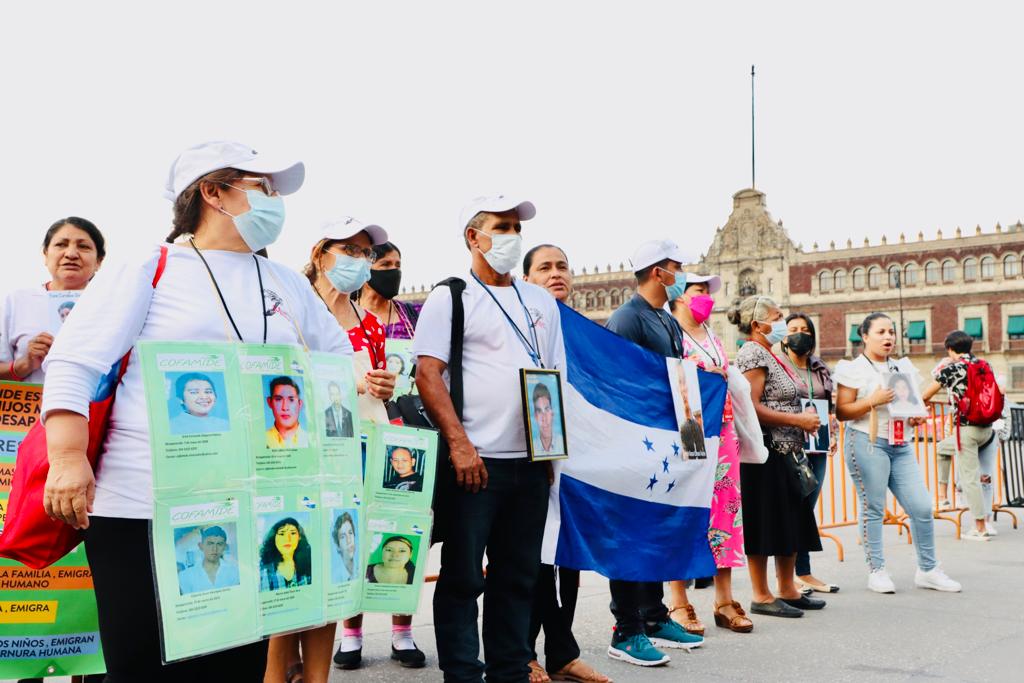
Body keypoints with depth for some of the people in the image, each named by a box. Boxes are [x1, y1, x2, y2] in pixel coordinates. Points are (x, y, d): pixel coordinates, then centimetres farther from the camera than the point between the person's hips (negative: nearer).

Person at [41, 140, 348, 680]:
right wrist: (68, 457, -18)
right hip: (145, 510, -5)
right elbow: (72, 364, -6)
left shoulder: (287, 285, 16)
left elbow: (338, 356, 28)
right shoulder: (149, 271, 1)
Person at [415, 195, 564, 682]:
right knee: (462, 577, 1)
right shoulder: (450, 298, 0)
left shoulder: (541, 302, 16)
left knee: (518, 576, 12)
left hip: (532, 461, 5)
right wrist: (459, 444, -17)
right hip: (474, 460, -5)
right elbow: (427, 375, -9)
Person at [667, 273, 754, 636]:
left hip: (721, 433, 7)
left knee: (725, 509, 5)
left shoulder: (714, 340, 22)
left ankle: (724, 599, 12)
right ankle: (678, 603, -1)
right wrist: (705, 376, -14)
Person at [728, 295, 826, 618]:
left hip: (782, 452, 10)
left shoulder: (768, 354, 18)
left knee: (790, 521, 14)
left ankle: (787, 590, 23)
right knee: (763, 523, -3)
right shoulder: (753, 354, -12)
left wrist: (805, 420, 11)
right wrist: (798, 420, -17)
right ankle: (762, 596, 5)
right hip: (764, 452, -10)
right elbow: (751, 408, -21)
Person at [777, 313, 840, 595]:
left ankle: (804, 574, 15)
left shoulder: (821, 368, 17)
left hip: (817, 443, 6)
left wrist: (833, 434, 10)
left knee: (807, 508, 9)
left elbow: (832, 405, 22)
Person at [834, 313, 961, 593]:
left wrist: (915, 418, 7)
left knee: (922, 507, 1)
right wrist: (872, 401, -20)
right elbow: (841, 412, -7)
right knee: (873, 509, -3)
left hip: (900, 445, 6)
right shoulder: (854, 369, -3)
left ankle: (928, 570, 15)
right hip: (867, 443, -6)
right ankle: (876, 571, 8)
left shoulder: (899, 369, 17)